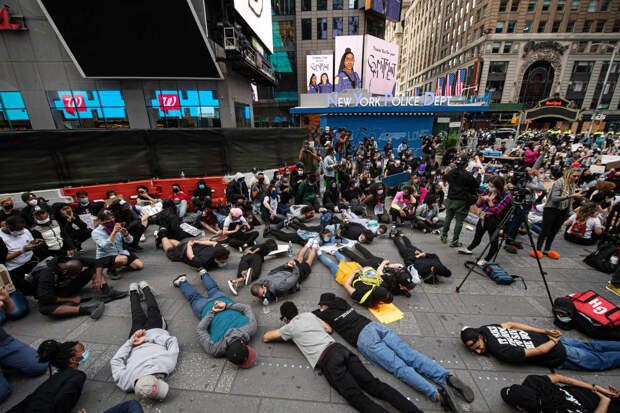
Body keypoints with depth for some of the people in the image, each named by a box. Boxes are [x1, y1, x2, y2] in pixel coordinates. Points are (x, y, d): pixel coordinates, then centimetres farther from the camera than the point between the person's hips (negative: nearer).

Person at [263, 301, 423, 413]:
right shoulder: (309, 314, 24)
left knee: (358, 398, -13)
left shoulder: (290, 327, 9)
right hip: (339, 348, 7)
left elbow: (265, 337, 20)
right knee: (373, 384, -2)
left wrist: (281, 331, 36)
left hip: (326, 360, -6)